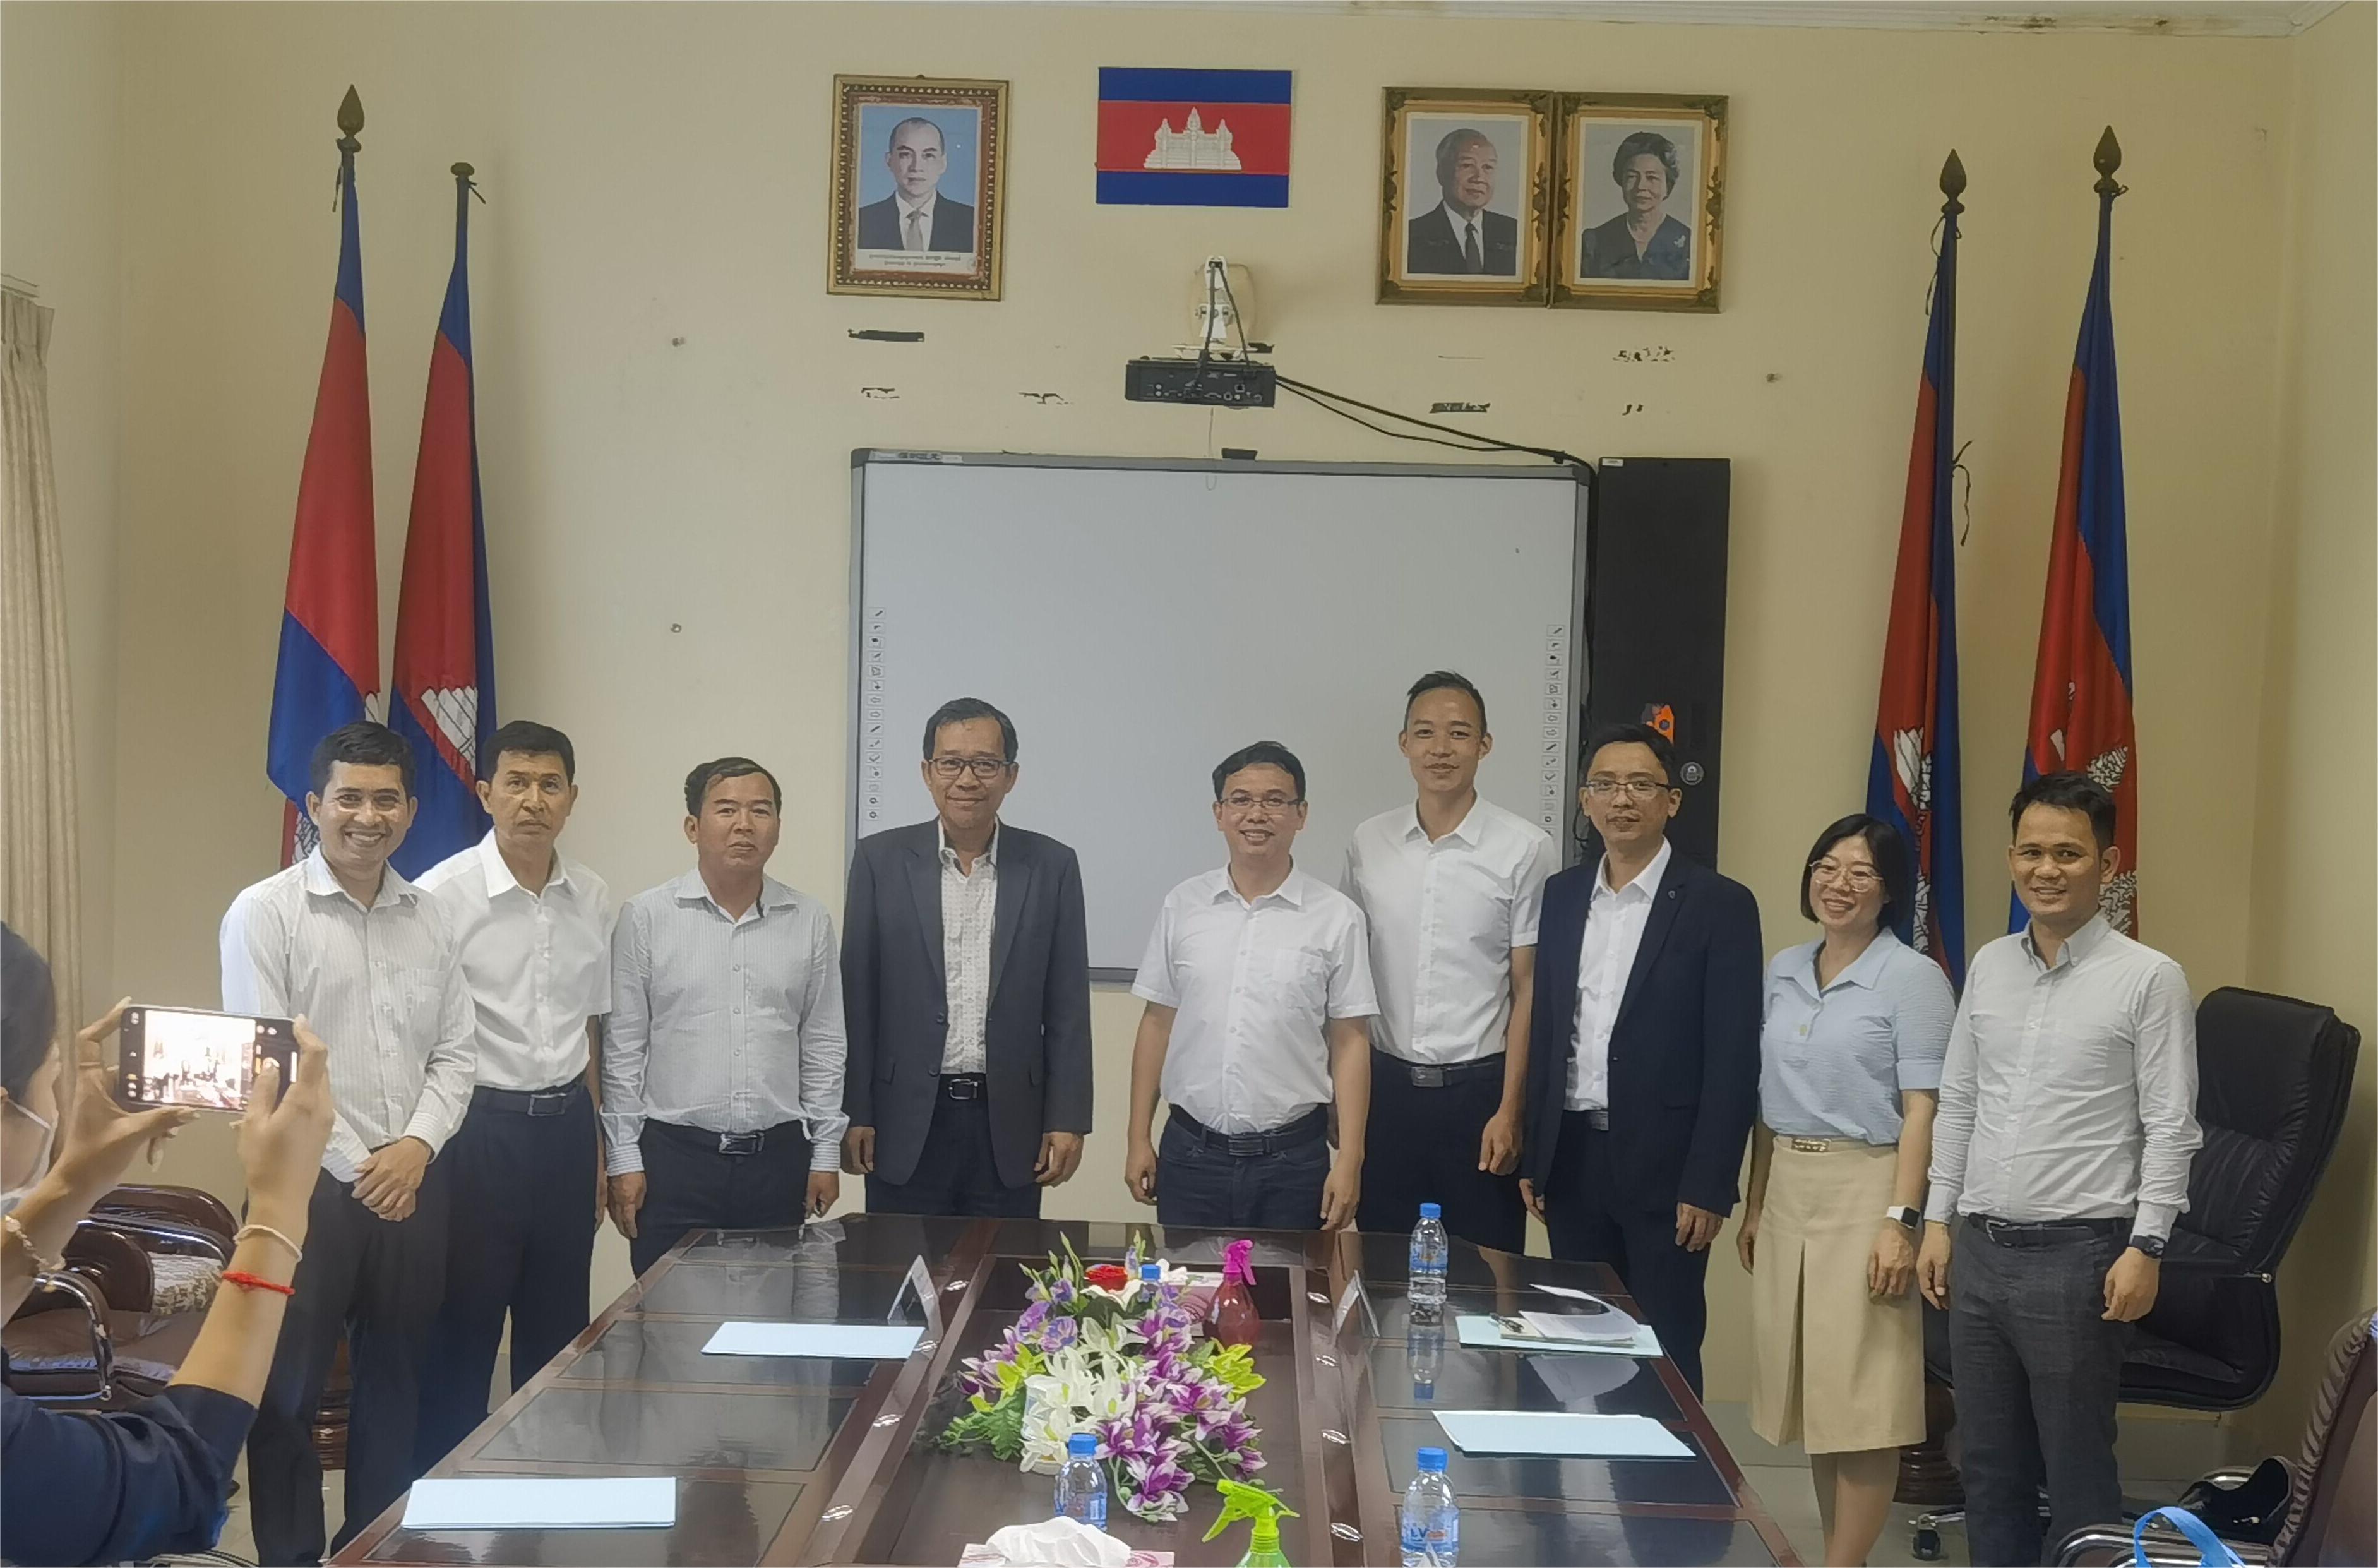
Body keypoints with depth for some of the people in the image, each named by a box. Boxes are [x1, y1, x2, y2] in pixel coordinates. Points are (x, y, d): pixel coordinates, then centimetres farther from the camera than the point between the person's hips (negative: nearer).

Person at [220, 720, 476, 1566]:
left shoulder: (429, 919, 9)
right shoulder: (265, 912, -6)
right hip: (311, 1186, -5)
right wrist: (354, 1169, -12)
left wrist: (417, 1146, -7)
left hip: (414, 1183, 5)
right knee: (289, 1392, 3)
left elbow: (456, 1050, 10)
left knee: (396, 1383, 13)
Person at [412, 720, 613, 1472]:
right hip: (477, 1127, -5)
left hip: (565, 1127, 5)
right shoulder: (443, 894, -12)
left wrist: (598, 1153, 15)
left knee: (558, 1332, 14)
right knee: (460, 1332, 4)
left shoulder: (593, 901, 5)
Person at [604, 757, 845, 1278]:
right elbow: (623, 1048, 1)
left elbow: (823, 1048, 10)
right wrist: (623, 1157, -2)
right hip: (673, 1156, -2)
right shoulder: (646, 917, -1)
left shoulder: (810, 922, 6)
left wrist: (826, 1154, 7)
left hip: (778, 1158, 2)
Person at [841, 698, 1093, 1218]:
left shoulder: (1052, 867, 3)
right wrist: (854, 1114, -2)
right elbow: (857, 998, 2)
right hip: (906, 1124, 0)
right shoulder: (881, 860, 2)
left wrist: (1068, 1120, -1)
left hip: (1009, 1126, 1)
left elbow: (1068, 1007, 4)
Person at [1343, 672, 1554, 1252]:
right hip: (1387, 1085, 3)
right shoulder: (1369, 844, 4)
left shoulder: (1523, 849, -5)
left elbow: (1529, 988, -4)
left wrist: (1509, 1110, -7)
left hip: (1478, 1088, -3)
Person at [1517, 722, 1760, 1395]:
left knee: (1666, 1354, 1)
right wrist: (1533, 1158, 9)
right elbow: (1544, 1031, 12)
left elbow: (1734, 1059, -9)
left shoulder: (1720, 905, -6)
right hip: (1573, 1160, 5)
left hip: (1662, 1165, -5)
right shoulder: (1561, 897, 9)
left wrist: (1708, 1187, -13)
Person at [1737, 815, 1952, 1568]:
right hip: (1788, 1189, 6)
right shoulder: (1784, 970, 10)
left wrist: (1901, 1220, -17)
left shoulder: (1912, 977, -7)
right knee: (1811, 1392, 10)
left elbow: (1921, 1109, -11)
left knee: (1861, 1396, -3)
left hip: (1864, 1189, -6)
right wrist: (1754, 1205, 13)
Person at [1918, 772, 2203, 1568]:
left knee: (2077, 1472, 2)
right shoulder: (1989, 966, 9)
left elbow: (2170, 1128, -8)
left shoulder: (2148, 979, -7)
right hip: (1980, 1248, 6)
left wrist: (2146, 1246, -12)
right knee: (1989, 1463, 13)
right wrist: (1939, 1221, 11)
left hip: (2077, 1255, -5)